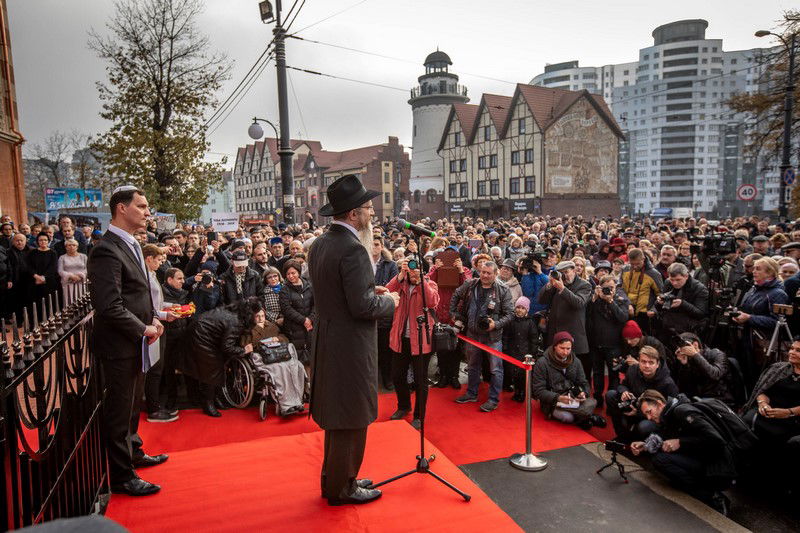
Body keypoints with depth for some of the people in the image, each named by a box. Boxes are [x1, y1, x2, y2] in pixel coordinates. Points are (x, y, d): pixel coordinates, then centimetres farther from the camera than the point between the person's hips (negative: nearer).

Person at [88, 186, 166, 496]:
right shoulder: (107, 251, -22)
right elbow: (110, 307, -26)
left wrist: (152, 319, 5)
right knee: (119, 410, 4)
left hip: (136, 343, 10)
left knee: (132, 404, 24)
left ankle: (134, 453, 43)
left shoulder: (131, 245, 9)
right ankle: (122, 477, 18)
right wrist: (143, 330, -16)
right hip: (120, 346, -10)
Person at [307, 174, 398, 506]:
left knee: (337, 414, 21)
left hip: (327, 342, 9)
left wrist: (371, 290, 10)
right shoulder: (353, 249, -22)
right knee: (351, 419, 6)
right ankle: (341, 489, 22)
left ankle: (334, 478, 36)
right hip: (351, 346, -9)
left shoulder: (319, 244, 7)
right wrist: (389, 302, -6)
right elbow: (363, 306, -24)